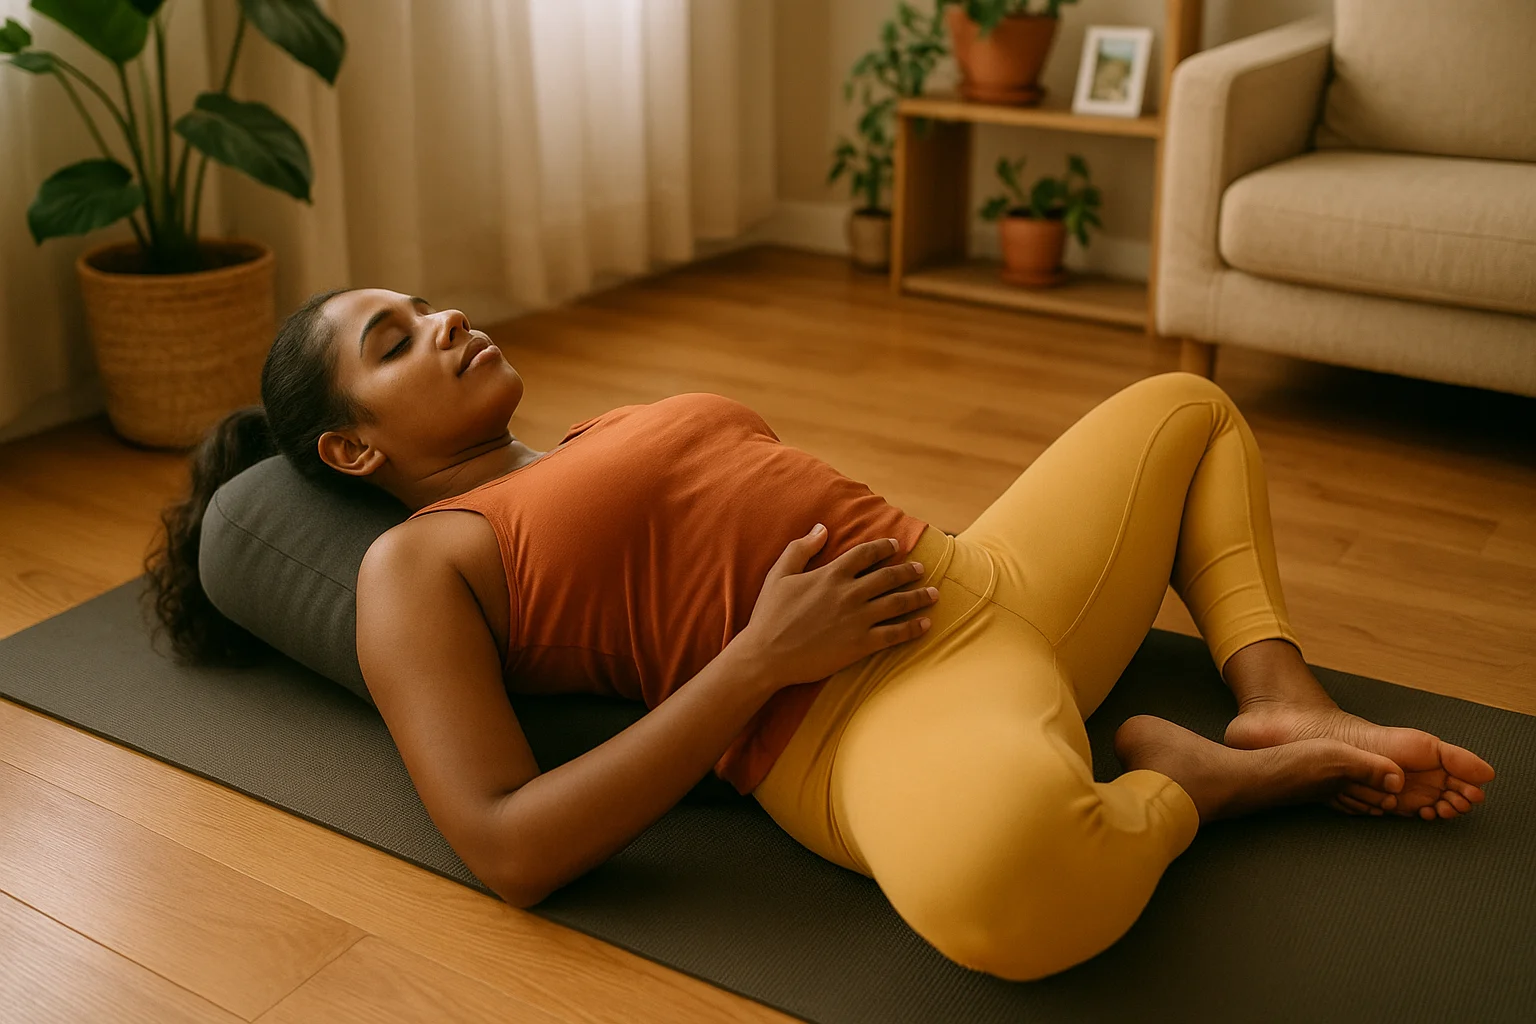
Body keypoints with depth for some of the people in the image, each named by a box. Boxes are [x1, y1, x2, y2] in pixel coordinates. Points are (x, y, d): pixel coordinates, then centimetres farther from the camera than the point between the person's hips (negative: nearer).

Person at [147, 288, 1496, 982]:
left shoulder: (604, 436, 22)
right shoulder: (415, 566, -1)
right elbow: (508, 849, -16)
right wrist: (761, 655, -18)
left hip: (986, 583, 9)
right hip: (854, 706, -9)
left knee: (1189, 408, 29)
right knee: (997, 872, -46)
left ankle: (1283, 707, 4)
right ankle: (1173, 777, -9)